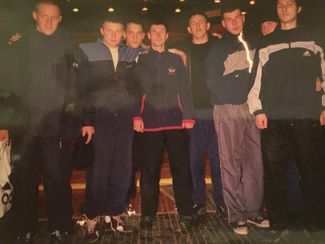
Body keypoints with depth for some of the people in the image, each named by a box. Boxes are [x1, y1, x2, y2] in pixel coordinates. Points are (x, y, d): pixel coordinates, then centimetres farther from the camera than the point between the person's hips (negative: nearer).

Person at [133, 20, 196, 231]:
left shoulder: (176, 59, 15)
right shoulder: (141, 61, 13)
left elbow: (185, 89, 8)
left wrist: (188, 116, -2)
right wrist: (136, 117, -4)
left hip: (175, 121, 1)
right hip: (150, 122, 0)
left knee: (181, 168, 1)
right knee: (149, 171, 3)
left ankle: (186, 213, 13)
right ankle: (148, 214, 16)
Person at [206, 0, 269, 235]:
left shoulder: (254, 44, 18)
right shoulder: (218, 49, 6)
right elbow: (214, 84, -4)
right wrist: (243, 76, -6)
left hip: (252, 108, 4)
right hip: (228, 111, -3)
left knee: (255, 162, 3)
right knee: (232, 164, -2)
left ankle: (253, 211, 17)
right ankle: (236, 215, 8)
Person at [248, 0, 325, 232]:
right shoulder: (267, 43, 15)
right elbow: (257, 78, 8)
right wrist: (258, 110, -2)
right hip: (274, 119, 0)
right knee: (274, 174, 2)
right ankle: (278, 222, 14)